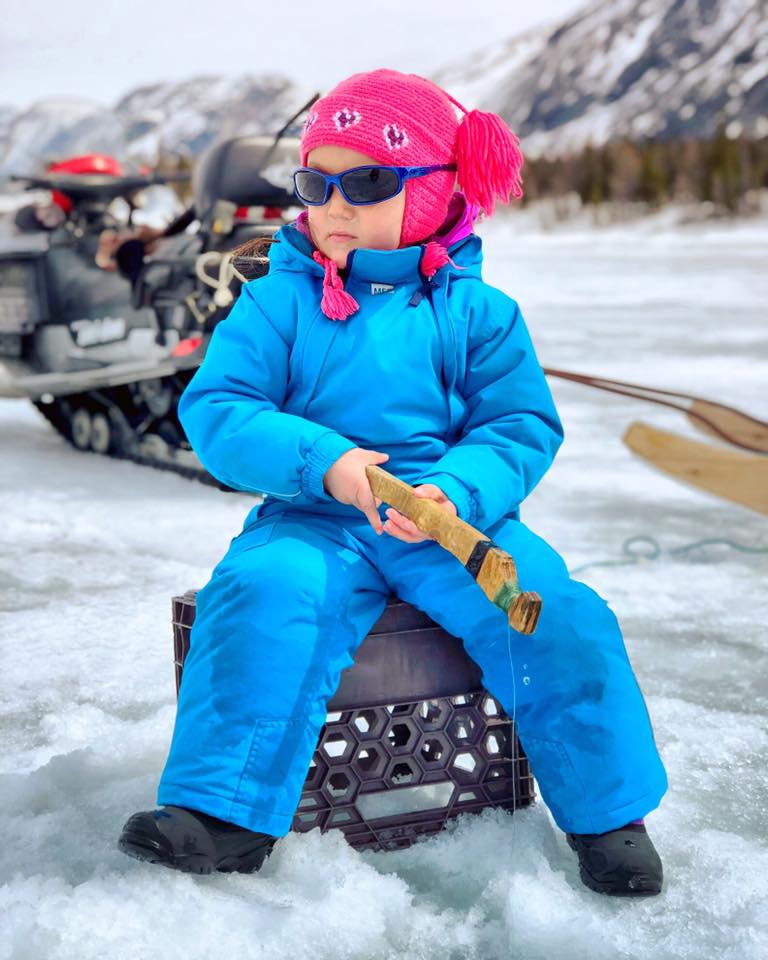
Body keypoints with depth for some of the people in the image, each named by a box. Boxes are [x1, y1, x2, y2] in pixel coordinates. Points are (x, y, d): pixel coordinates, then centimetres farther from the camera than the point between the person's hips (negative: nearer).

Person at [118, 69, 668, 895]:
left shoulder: (477, 311, 5)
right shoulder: (278, 301, 6)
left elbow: (523, 427, 0)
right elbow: (215, 409, -2)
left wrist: (453, 491, -21)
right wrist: (323, 460, -19)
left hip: (459, 518, 0)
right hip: (316, 518, 0)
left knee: (557, 615, -21)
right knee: (265, 595, -31)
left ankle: (607, 812, -1)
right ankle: (226, 813, -22)